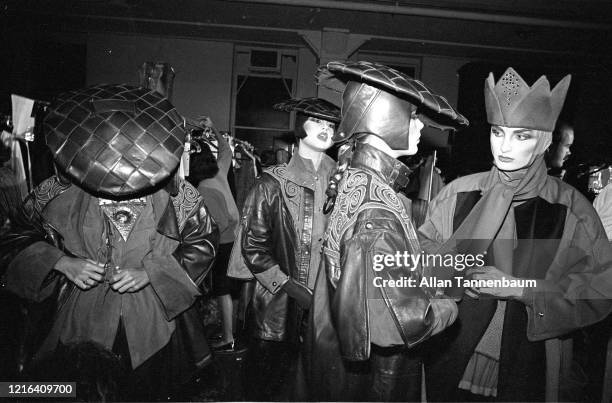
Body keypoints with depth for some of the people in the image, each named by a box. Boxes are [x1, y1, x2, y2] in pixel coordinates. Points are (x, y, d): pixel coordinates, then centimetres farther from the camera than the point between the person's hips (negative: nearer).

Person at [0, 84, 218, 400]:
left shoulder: (176, 194, -14)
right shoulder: (59, 191, -9)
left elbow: (204, 241, -4)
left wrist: (150, 271, -15)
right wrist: (61, 262, -14)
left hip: (156, 322, 0)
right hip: (83, 321, 1)